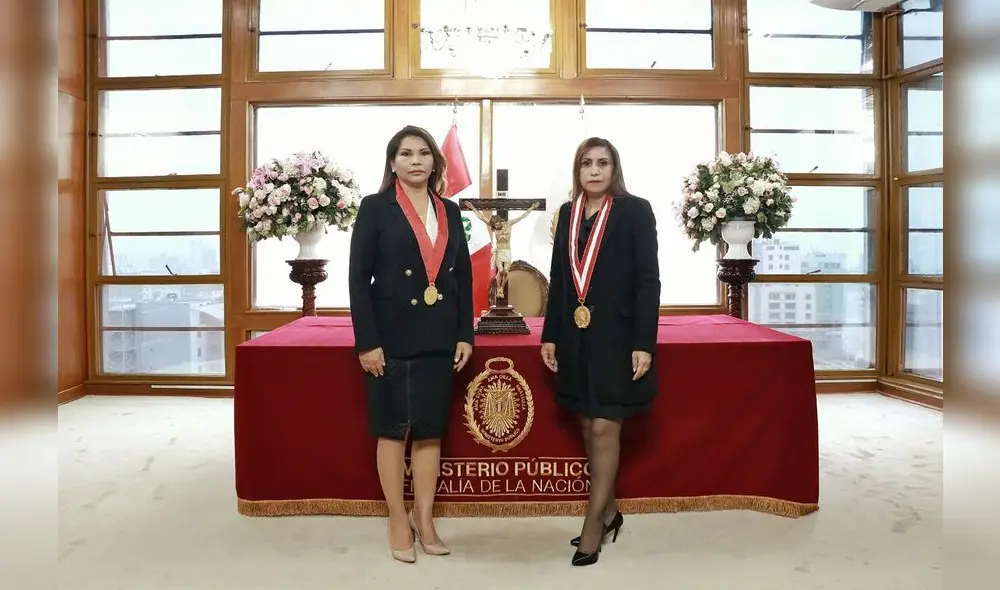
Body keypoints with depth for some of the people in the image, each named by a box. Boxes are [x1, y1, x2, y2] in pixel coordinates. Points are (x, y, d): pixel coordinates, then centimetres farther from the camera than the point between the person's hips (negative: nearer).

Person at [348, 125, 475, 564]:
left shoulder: (449, 211, 10)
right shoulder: (375, 208, -3)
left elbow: (463, 276, 11)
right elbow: (358, 277, -7)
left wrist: (465, 334, 4)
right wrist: (367, 342, -13)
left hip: (438, 339, 4)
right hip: (392, 337, -4)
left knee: (431, 430, 10)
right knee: (392, 429, 6)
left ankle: (424, 519, 23)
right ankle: (398, 522, 20)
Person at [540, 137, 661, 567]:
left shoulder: (635, 211, -4)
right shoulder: (568, 213, 10)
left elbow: (648, 280, -8)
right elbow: (558, 279, 12)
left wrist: (644, 343, -14)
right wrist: (550, 335, 8)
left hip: (616, 335, -5)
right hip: (576, 337, 5)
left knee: (604, 429, -2)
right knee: (589, 428, 12)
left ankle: (593, 524, 10)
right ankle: (608, 511, 28)